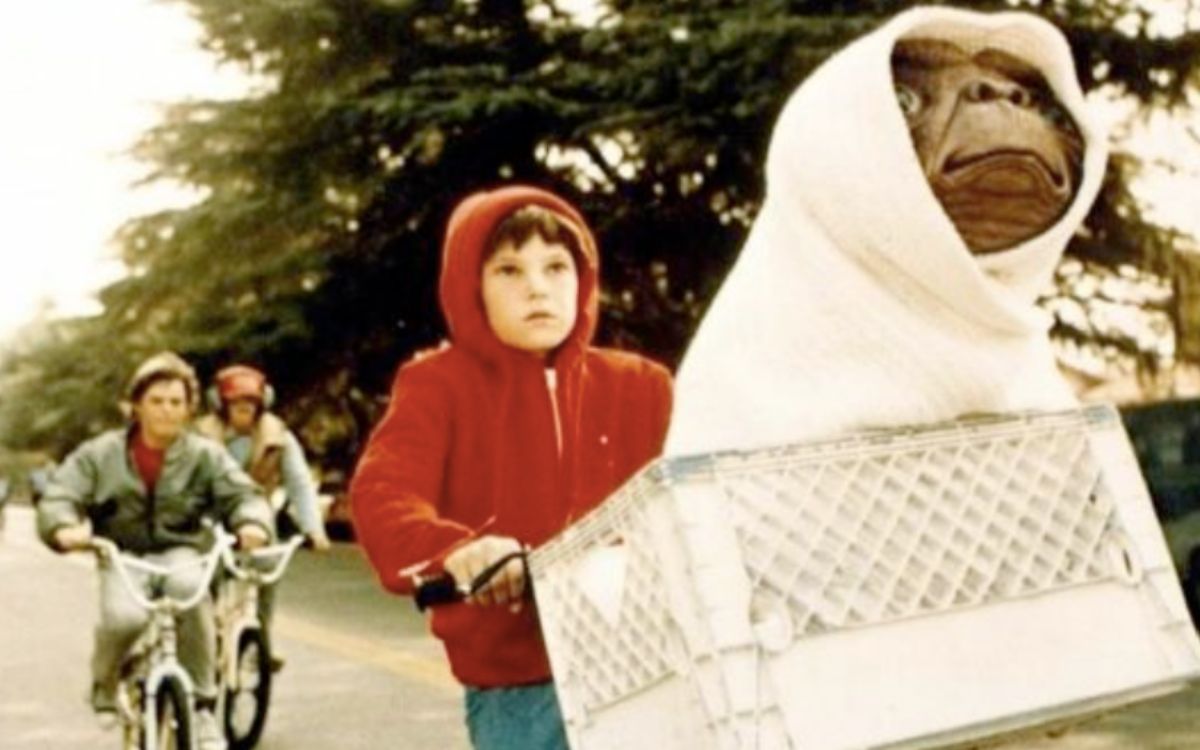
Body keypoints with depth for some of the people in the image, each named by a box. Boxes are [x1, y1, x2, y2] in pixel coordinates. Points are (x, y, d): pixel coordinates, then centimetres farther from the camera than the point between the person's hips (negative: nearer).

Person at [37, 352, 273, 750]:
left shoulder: (205, 455, 4)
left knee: (191, 587, -37)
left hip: (179, 553, 0)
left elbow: (241, 493, -5)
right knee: (124, 616, -32)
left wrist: (252, 523, -30)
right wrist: (65, 528, -28)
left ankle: (202, 706, -23)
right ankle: (104, 687, 7)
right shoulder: (101, 454, 4)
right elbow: (60, 497, -4)